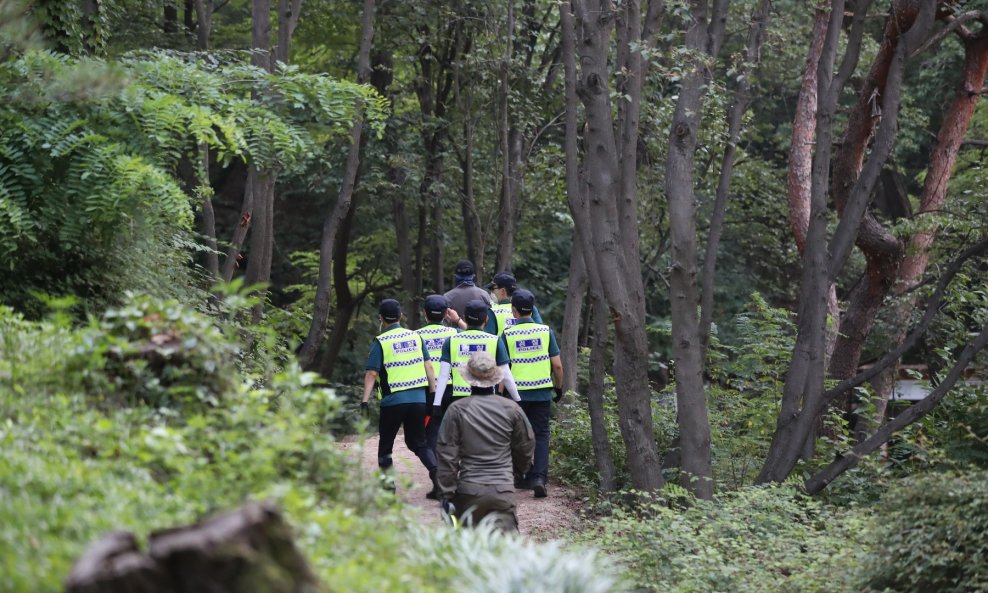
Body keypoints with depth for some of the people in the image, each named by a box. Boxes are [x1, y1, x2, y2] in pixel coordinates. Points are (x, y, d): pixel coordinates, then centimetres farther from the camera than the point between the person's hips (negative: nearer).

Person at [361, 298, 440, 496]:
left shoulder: (380, 342, -6)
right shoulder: (415, 337, 7)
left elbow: (372, 373, -12)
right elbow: (428, 366, 6)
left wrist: (365, 401, -13)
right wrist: (433, 393, 11)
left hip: (393, 400, -4)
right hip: (418, 398, 4)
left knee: (386, 443, 13)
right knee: (418, 442, 13)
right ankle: (436, 471, -9)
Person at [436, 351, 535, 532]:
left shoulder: (456, 410, -2)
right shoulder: (512, 409, 4)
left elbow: (447, 455, -3)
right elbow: (527, 446, 16)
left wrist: (446, 494, 2)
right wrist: (519, 469, 36)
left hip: (468, 490, 0)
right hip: (503, 490, 0)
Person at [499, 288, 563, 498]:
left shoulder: (507, 335, -4)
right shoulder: (546, 331, -1)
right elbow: (557, 365, 1)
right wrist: (559, 387, 16)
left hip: (517, 393, 0)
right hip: (542, 392, 0)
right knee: (541, 435, 3)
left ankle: (524, 477, 19)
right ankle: (540, 477, -13)